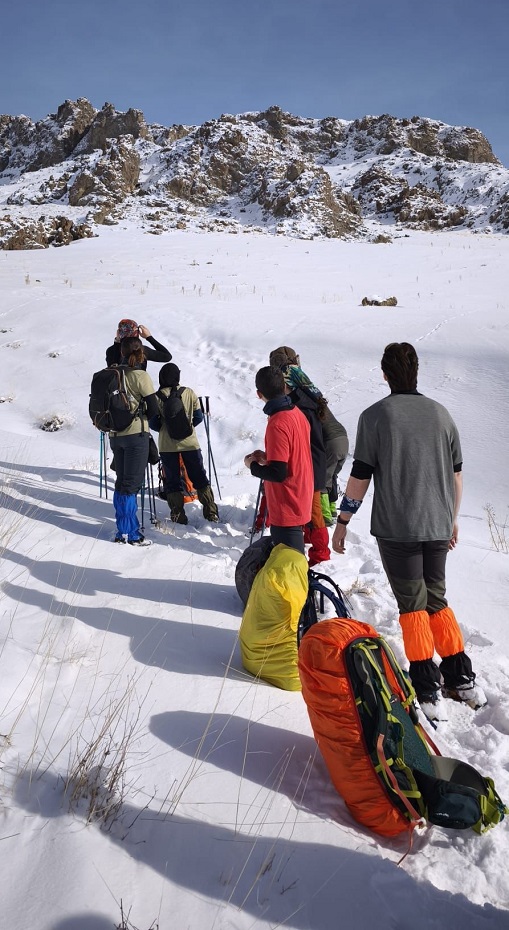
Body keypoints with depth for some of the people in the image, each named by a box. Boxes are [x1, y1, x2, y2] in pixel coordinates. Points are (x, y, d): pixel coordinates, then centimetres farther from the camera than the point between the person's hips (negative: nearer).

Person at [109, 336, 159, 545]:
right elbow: (153, 409, -9)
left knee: (121, 482, 14)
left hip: (115, 434, 5)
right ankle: (131, 533, 4)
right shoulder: (140, 376, -11)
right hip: (136, 434, -5)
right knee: (132, 484, -1)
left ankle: (122, 531, 19)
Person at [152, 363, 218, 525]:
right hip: (190, 442, 1)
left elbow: (153, 423, -4)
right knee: (200, 477, 11)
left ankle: (178, 515, 8)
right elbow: (198, 417, 2)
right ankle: (211, 513, 9)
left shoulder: (157, 396, -5)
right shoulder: (189, 393, -2)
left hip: (167, 445, -1)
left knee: (172, 481, 9)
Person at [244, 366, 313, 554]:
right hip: (300, 502, 9)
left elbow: (278, 473, -25)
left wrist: (253, 465, -9)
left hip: (286, 508, -9)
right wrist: (267, 457, 9)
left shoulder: (277, 424, -23)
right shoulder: (297, 413, 4)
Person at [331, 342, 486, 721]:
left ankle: (428, 689, 8)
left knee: (412, 603, 6)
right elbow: (456, 474, 12)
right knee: (436, 598, 18)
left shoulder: (375, 416, -6)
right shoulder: (441, 413, 6)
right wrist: (452, 518, 23)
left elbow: (360, 476, -7)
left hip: (396, 527, -4)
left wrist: (342, 522, 2)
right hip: (438, 526, 4)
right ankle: (462, 678, 24)